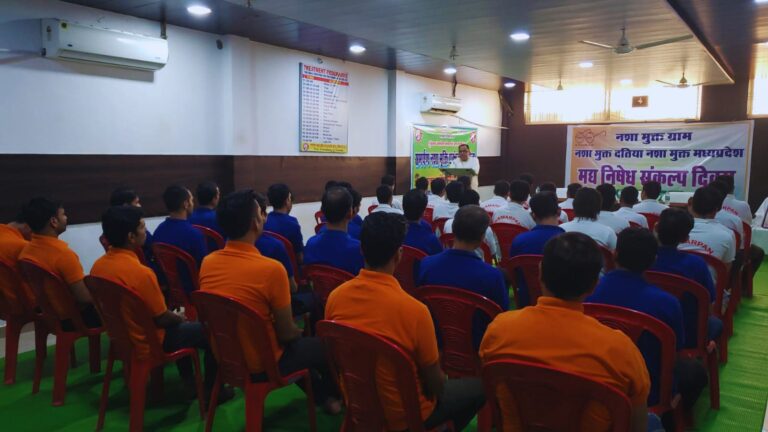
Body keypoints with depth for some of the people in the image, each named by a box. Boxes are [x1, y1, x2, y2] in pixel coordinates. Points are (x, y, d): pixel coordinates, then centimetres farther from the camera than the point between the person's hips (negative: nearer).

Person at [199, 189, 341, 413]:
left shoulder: (207, 262, -7)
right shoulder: (271, 269, -28)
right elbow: (287, 333, -18)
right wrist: (299, 332, 6)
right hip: (260, 366, -7)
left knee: (300, 342, 29)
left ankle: (321, 395, 43)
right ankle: (331, 395, 41)